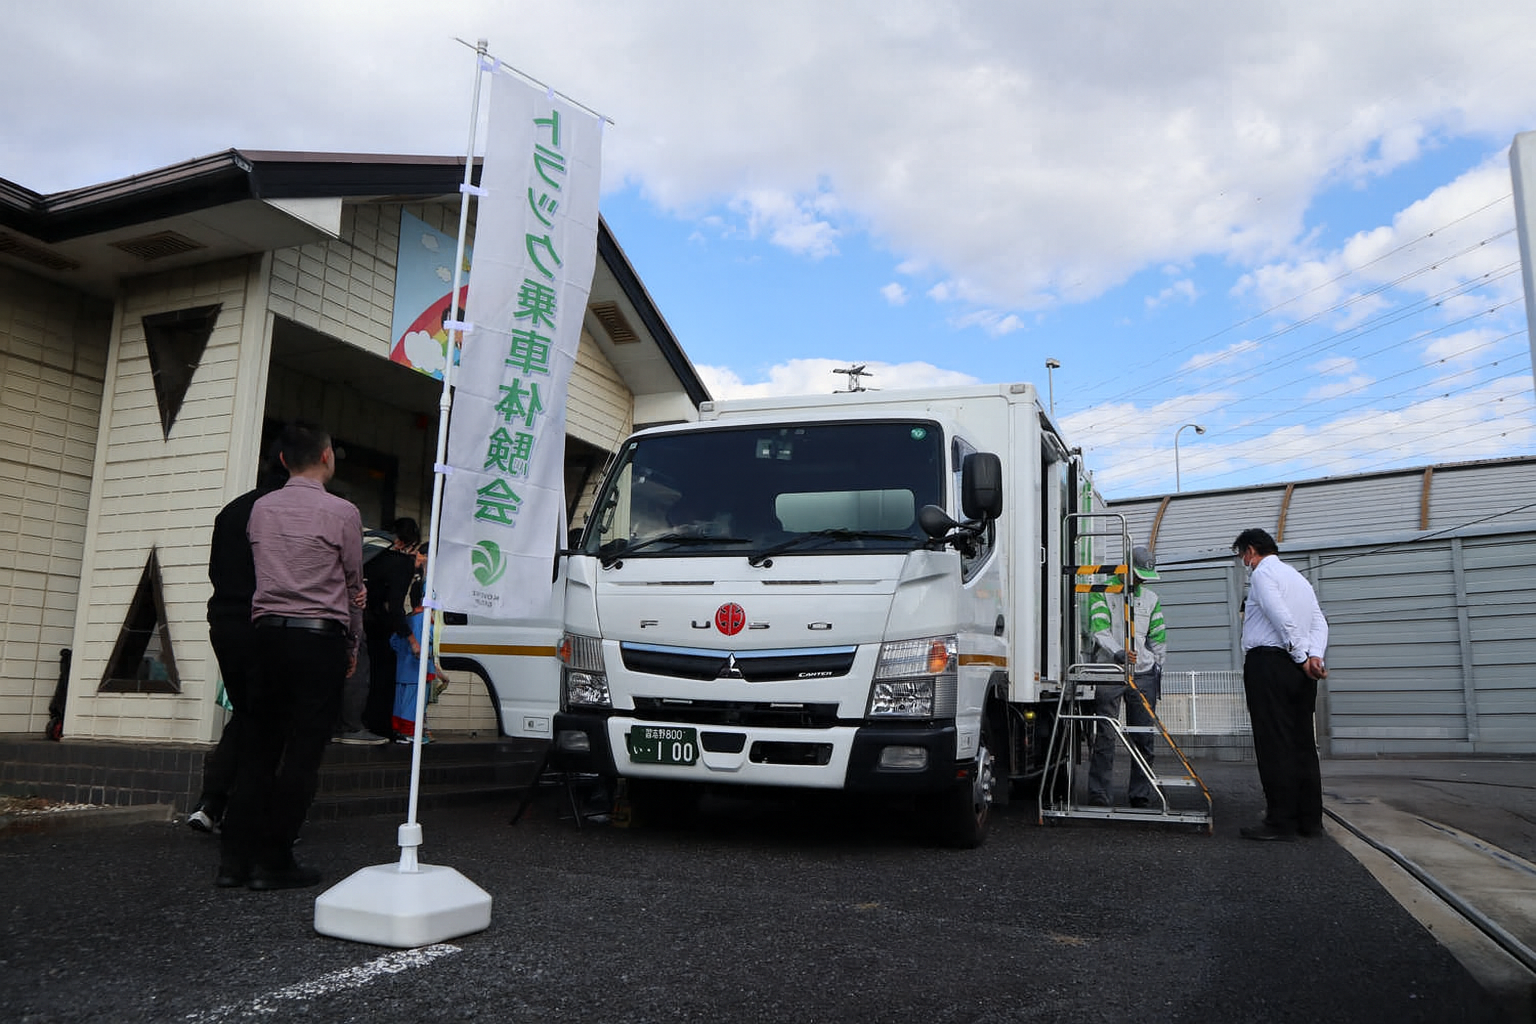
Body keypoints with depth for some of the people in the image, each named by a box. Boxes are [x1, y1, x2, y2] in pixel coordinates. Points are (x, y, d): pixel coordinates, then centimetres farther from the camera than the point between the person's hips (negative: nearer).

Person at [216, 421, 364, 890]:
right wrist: (353, 644, 15)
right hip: (320, 638, -5)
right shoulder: (341, 512, -3)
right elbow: (353, 586, 4)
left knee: (258, 746, 9)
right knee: (303, 750, 0)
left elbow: (260, 572, 15)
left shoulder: (260, 509, 10)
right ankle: (274, 861, 2)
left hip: (269, 633, 5)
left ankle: (235, 858, 9)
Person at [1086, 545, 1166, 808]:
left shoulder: (1151, 598, 16)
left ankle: (1140, 795, 14)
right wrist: (1116, 652, -28)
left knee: (1143, 737, 5)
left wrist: (1157, 669, 13)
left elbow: (1158, 639, 20)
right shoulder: (1102, 593, 1)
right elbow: (1100, 628, -12)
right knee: (1106, 737, -4)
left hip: (1143, 675, 4)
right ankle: (1098, 794, 2)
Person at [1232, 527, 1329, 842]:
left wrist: (1301, 657, -10)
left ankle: (1281, 822, -6)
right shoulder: (1298, 577, 23)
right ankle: (1310, 819, 13)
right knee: (1302, 742, 10)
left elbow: (1282, 618, -16)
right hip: (1299, 669, 9)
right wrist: (1314, 655, -5)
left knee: (1274, 745, -7)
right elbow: (1319, 623, 10)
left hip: (1268, 663, -9)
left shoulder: (1263, 572, -3)